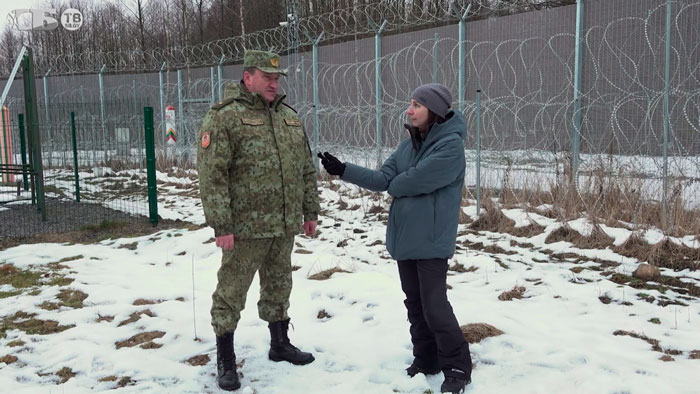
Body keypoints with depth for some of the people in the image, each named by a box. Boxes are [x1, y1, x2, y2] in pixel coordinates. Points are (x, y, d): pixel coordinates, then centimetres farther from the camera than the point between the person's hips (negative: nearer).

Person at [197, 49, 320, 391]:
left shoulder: (289, 117, 12)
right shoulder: (224, 118, -9)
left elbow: (306, 169, 17)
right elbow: (212, 176, -15)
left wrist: (310, 211, 14)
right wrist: (221, 225, -19)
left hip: (285, 225, 6)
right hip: (245, 226, -6)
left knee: (279, 287, 19)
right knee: (231, 292, 3)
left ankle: (280, 344, 36)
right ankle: (225, 360, 17)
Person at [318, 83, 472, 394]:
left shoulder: (451, 145, -17)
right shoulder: (408, 144, 9)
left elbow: (411, 182, -22)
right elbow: (384, 179, 3)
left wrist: (393, 185, -1)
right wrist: (342, 169, -5)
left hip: (432, 240, -8)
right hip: (405, 236, 8)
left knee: (434, 306, -4)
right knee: (415, 304, 15)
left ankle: (457, 368, 12)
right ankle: (426, 360, 30)